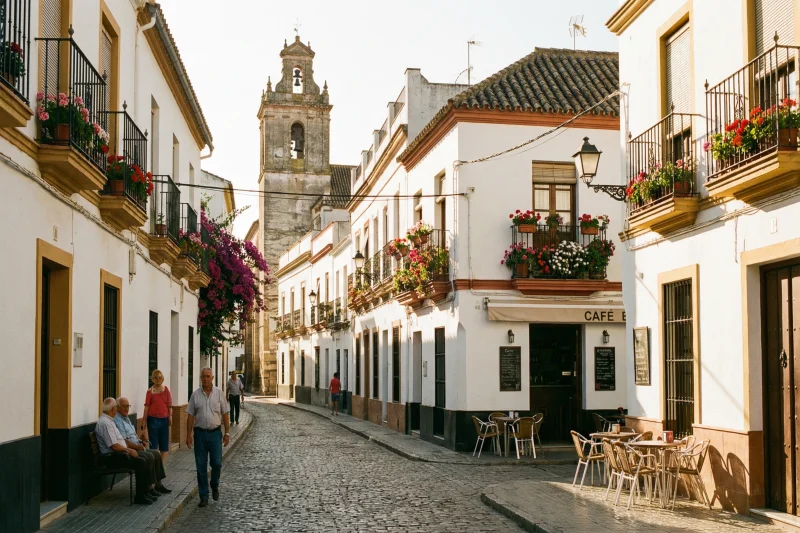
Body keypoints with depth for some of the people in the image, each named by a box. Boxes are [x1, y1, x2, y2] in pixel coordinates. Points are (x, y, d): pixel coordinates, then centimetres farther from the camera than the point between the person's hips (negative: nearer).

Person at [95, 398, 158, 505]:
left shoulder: (109, 421, 16)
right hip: (111, 457, -11)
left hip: (118, 454, 11)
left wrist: (129, 449, 11)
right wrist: (129, 450, -10)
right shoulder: (105, 423, -18)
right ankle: (140, 497, -17)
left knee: (143, 460, 4)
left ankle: (147, 491, 7)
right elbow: (114, 446, -22)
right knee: (140, 462, -21)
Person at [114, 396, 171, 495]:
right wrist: (138, 446, -14)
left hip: (136, 448, 10)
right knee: (149, 457, -24)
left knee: (156, 454, 2)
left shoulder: (126, 418, 19)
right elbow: (124, 442, -21)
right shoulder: (117, 421, -15)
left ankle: (158, 484, 4)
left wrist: (140, 441, 9)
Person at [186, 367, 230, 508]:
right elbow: (190, 416, 3)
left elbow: (225, 414, 3)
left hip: (215, 433, 0)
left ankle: (214, 486, 26)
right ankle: (203, 496, 12)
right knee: (201, 466, 3)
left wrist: (227, 433, -1)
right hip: (200, 433, 0)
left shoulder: (219, 393, 1)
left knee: (217, 463, -3)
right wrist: (189, 434, -3)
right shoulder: (195, 394, 1)